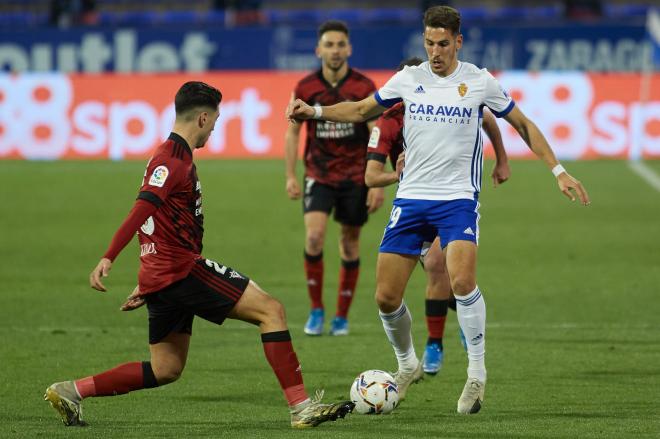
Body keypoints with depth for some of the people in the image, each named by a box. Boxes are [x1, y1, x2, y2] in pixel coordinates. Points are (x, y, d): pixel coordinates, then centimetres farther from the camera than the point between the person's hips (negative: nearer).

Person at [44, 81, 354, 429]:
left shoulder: (172, 156, 20)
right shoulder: (174, 160, -12)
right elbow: (142, 210, -25)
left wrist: (147, 285, 32)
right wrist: (108, 259, -36)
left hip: (162, 277, 10)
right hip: (183, 269, -10)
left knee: (166, 369, 14)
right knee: (271, 310, -10)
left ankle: (70, 392, 11)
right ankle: (301, 407, -15)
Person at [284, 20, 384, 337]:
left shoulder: (364, 88, -7)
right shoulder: (305, 88, -3)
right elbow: (293, 132, 7)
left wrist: (377, 183, -10)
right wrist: (290, 176, 0)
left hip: (355, 177, 0)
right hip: (318, 175, 0)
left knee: (349, 244, 6)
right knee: (314, 236, -17)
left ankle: (342, 316, 19)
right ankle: (316, 310, -2)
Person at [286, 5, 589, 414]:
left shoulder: (479, 81, -1)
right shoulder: (409, 79, 5)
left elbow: (523, 124, 9)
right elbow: (362, 110, 19)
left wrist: (558, 170, 4)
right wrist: (314, 111, 6)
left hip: (458, 199, -3)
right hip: (411, 198, 3)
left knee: (462, 280, -27)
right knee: (386, 298, -1)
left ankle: (477, 373, -12)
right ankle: (407, 365, 26)